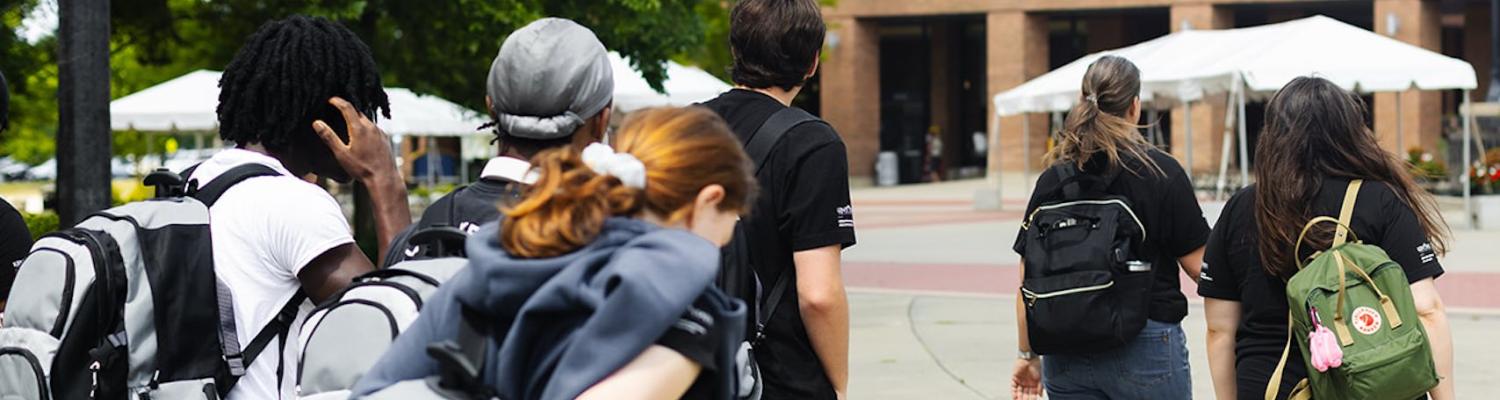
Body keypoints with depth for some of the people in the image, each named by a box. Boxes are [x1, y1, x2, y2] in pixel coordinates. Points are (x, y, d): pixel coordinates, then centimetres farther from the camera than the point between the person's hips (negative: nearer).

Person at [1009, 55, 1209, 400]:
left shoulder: (1052, 179, 2)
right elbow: (1197, 265, -5)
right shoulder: (1161, 173, -8)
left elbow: (1029, 280, 4)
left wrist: (1028, 355, 13)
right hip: (1145, 346, -4)